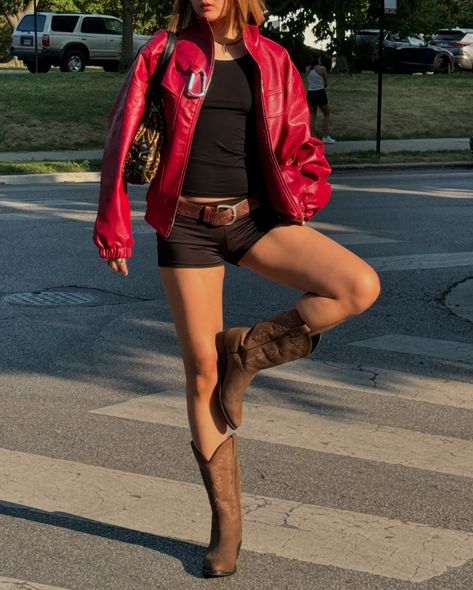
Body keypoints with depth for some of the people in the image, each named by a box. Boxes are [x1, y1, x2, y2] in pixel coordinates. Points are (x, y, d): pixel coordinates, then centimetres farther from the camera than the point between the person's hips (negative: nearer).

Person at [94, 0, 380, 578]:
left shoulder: (271, 60, 6)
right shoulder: (164, 54, 1)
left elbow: (299, 145, 15)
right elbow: (122, 140, 3)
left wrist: (298, 199, -2)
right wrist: (114, 229, 2)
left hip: (256, 219, 2)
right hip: (188, 226, -2)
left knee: (360, 286, -21)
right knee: (202, 370, 0)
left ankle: (245, 349, 1)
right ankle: (226, 525, 14)